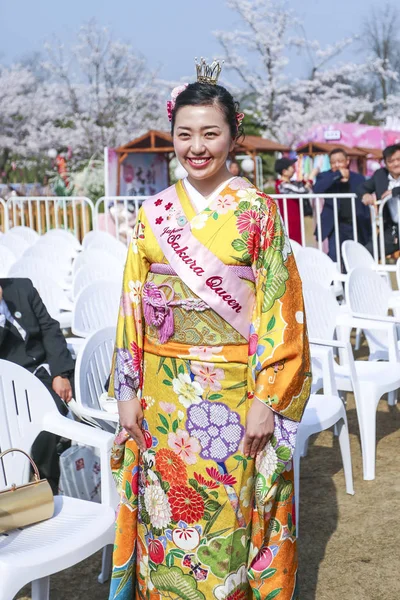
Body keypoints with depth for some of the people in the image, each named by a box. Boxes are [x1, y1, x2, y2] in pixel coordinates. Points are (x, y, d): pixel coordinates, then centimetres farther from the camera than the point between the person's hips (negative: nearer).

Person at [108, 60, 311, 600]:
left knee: (230, 511, 7)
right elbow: (132, 307, 5)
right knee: (167, 512, 12)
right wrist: (128, 392, 2)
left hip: (235, 391, -3)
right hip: (164, 391, 3)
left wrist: (266, 398, -11)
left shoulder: (257, 211, -5)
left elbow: (278, 310, -7)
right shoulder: (154, 213, 4)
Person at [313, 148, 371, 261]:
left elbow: (365, 206, 10)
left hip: (357, 227, 2)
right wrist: (337, 175, -17)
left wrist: (368, 231, 6)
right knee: (335, 259, -15)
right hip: (337, 226, -2)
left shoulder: (359, 178, 9)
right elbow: (317, 189, -18)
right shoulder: (325, 177, 5)